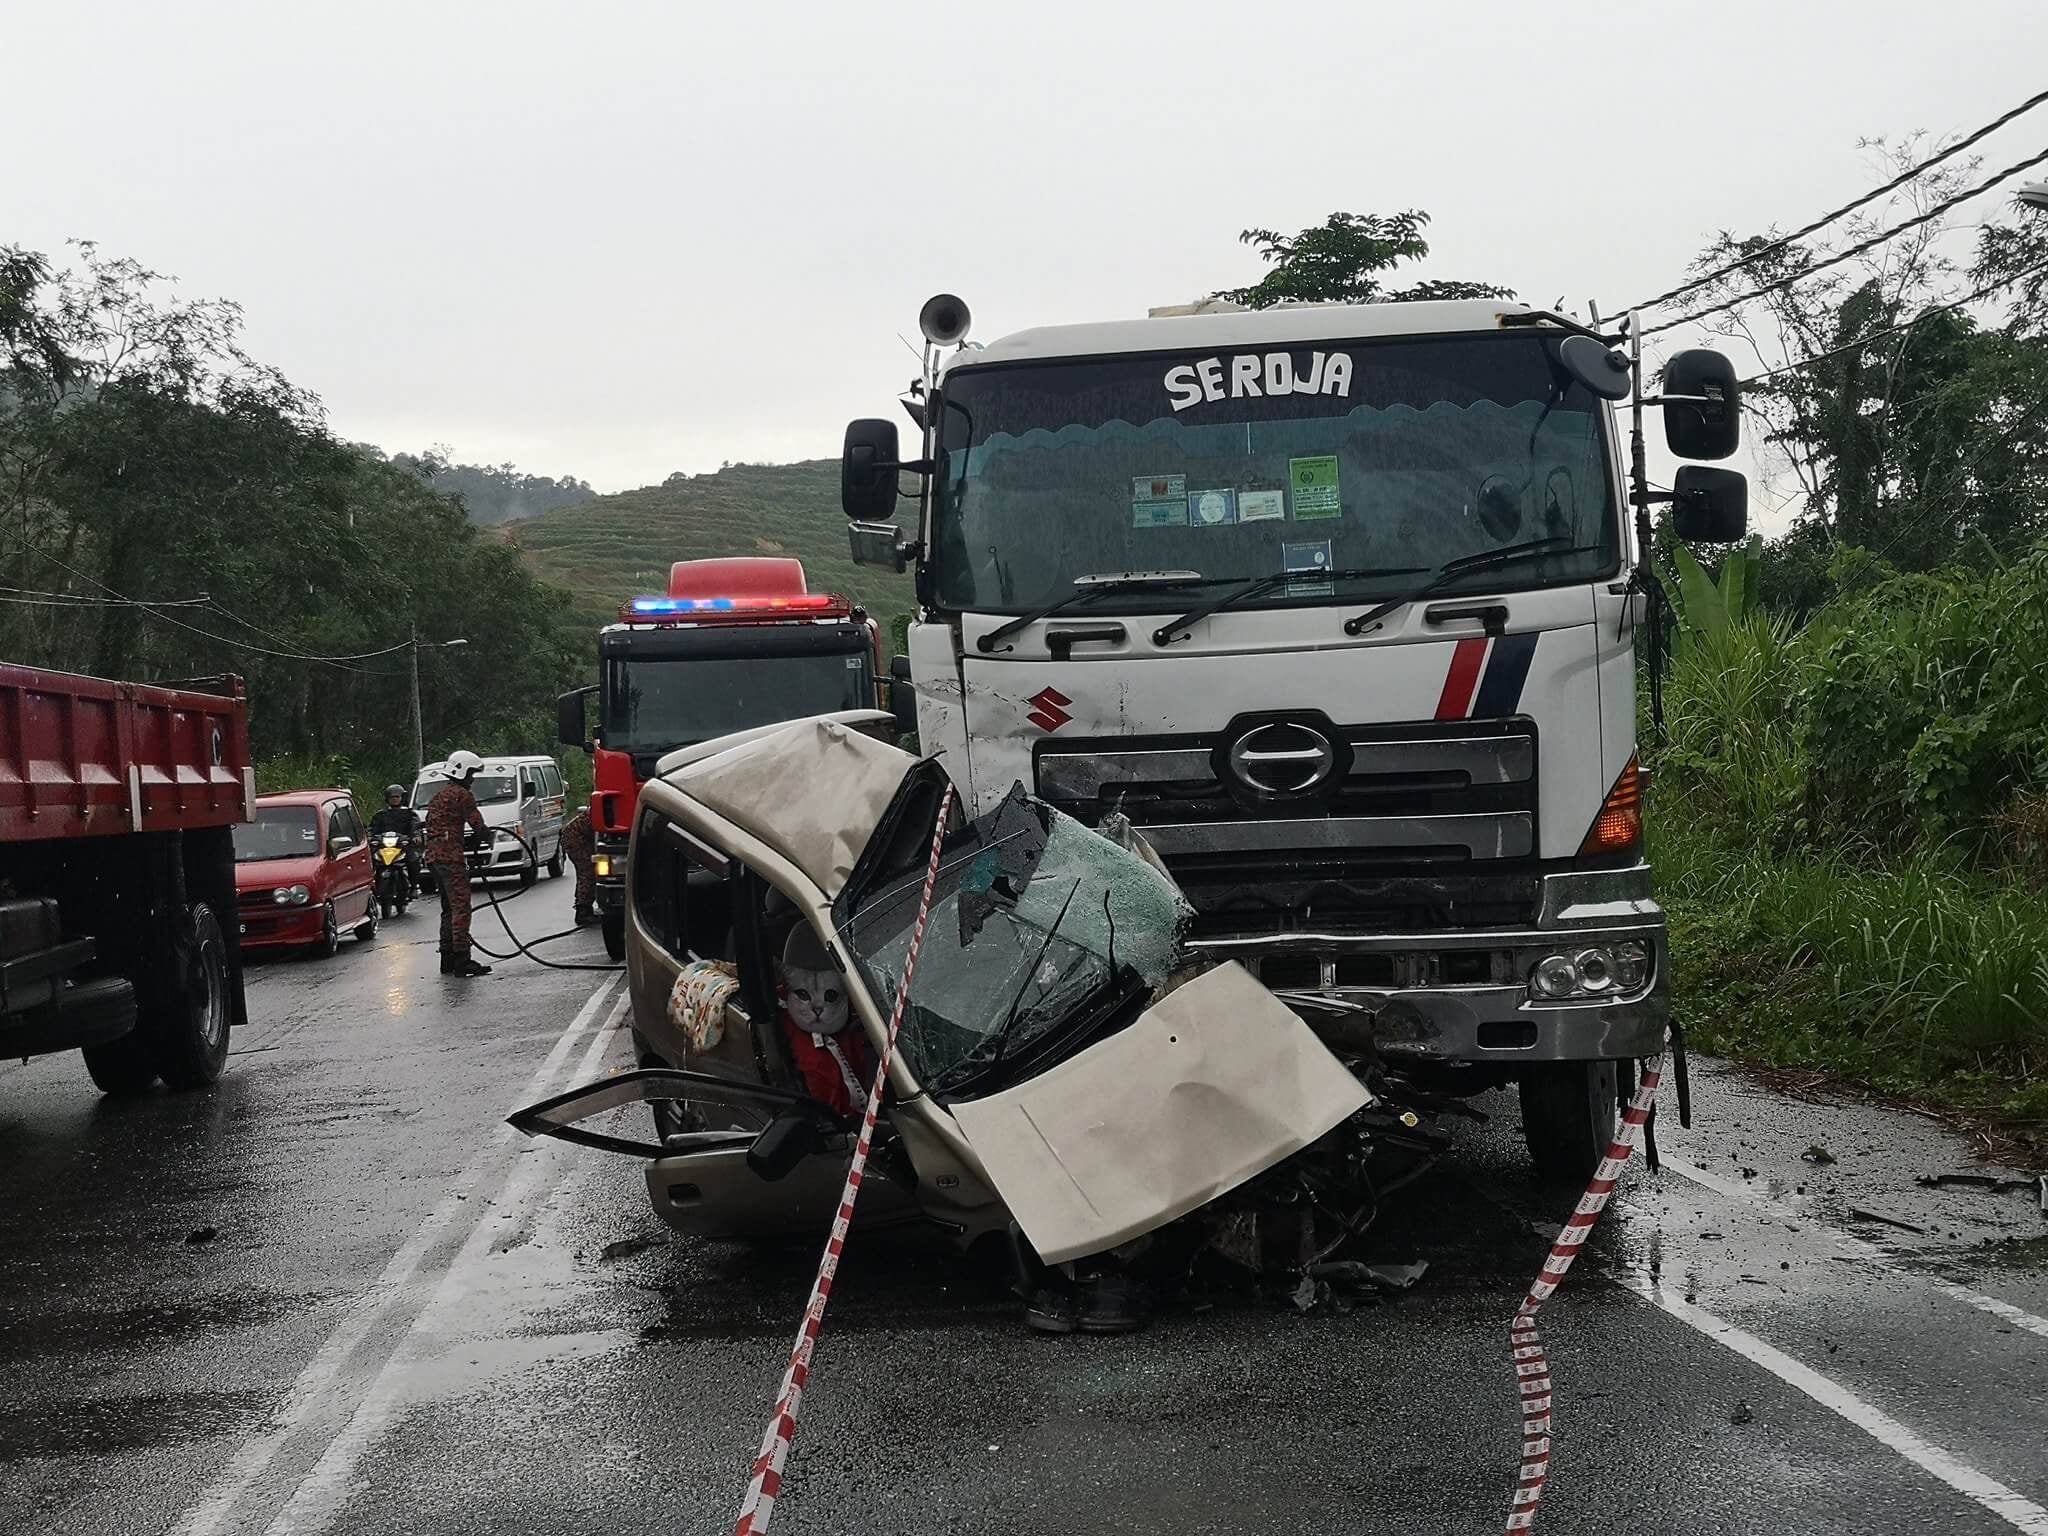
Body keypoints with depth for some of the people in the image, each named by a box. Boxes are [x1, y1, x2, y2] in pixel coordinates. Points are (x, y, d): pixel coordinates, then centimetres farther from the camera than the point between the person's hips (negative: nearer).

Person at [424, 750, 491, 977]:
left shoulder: (438, 795, 21)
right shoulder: (462, 795, -9)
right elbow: (478, 825, -12)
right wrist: (486, 836, 10)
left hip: (434, 856, 10)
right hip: (451, 857, -10)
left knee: (448, 908, 15)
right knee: (461, 907, -10)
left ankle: (447, 960, 17)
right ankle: (462, 960, -13)